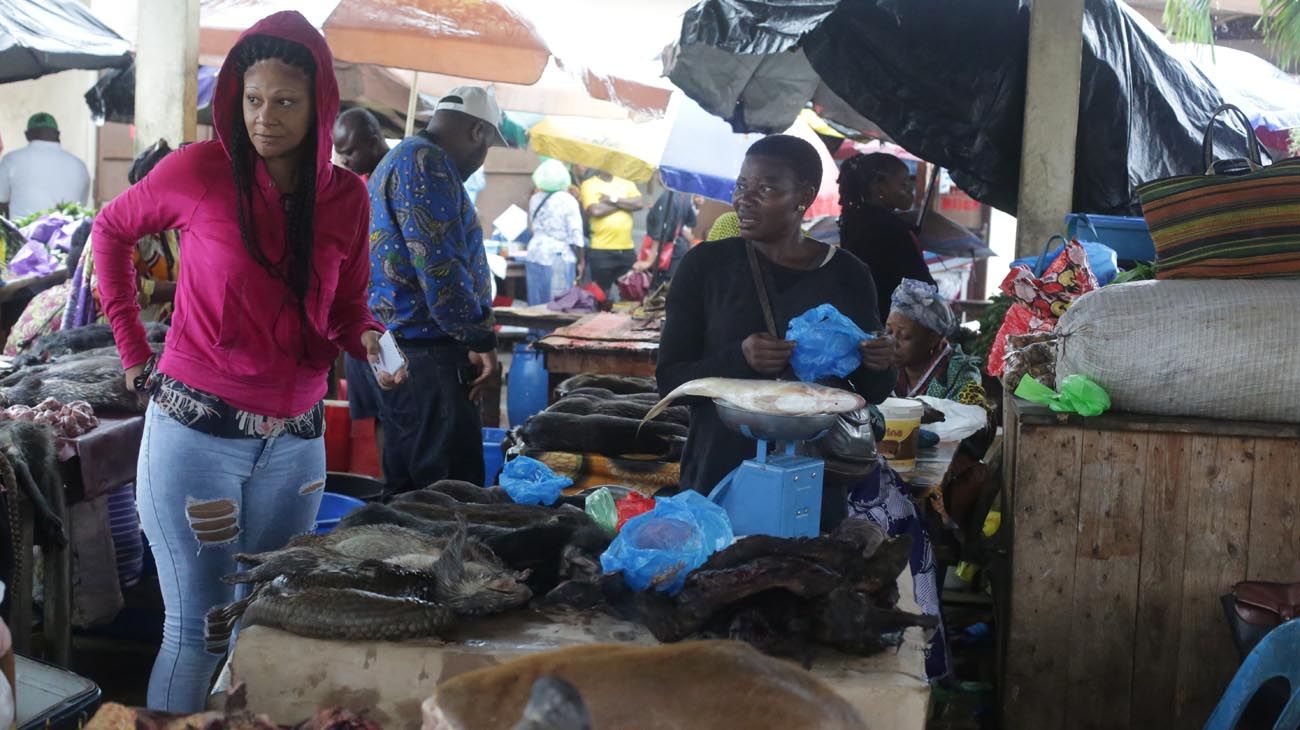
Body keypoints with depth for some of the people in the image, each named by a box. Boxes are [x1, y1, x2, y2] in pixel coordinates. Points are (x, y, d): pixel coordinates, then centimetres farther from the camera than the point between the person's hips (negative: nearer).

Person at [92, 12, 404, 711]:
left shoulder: (347, 196, 0)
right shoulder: (199, 170, -9)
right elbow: (111, 229, 7)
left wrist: (369, 340, -14)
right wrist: (133, 349, 5)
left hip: (297, 439, 4)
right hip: (198, 432, -4)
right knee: (199, 629, 2)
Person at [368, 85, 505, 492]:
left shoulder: (401, 160, 22)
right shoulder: (425, 162, -12)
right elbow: (438, 266, -21)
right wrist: (481, 340, -13)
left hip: (401, 351, 11)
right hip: (424, 354, -11)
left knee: (410, 488, 14)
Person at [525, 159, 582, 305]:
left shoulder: (535, 199, 7)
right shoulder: (568, 200, -8)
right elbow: (575, 236, -9)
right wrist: (580, 261, 1)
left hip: (535, 256, 5)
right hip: (559, 259, -5)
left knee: (537, 307, 7)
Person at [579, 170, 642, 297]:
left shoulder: (627, 184, 13)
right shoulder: (589, 185, 0)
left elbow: (638, 203, -3)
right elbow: (596, 210, -14)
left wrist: (613, 199, -10)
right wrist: (624, 203, -4)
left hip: (627, 249, 4)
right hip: (601, 250, -4)